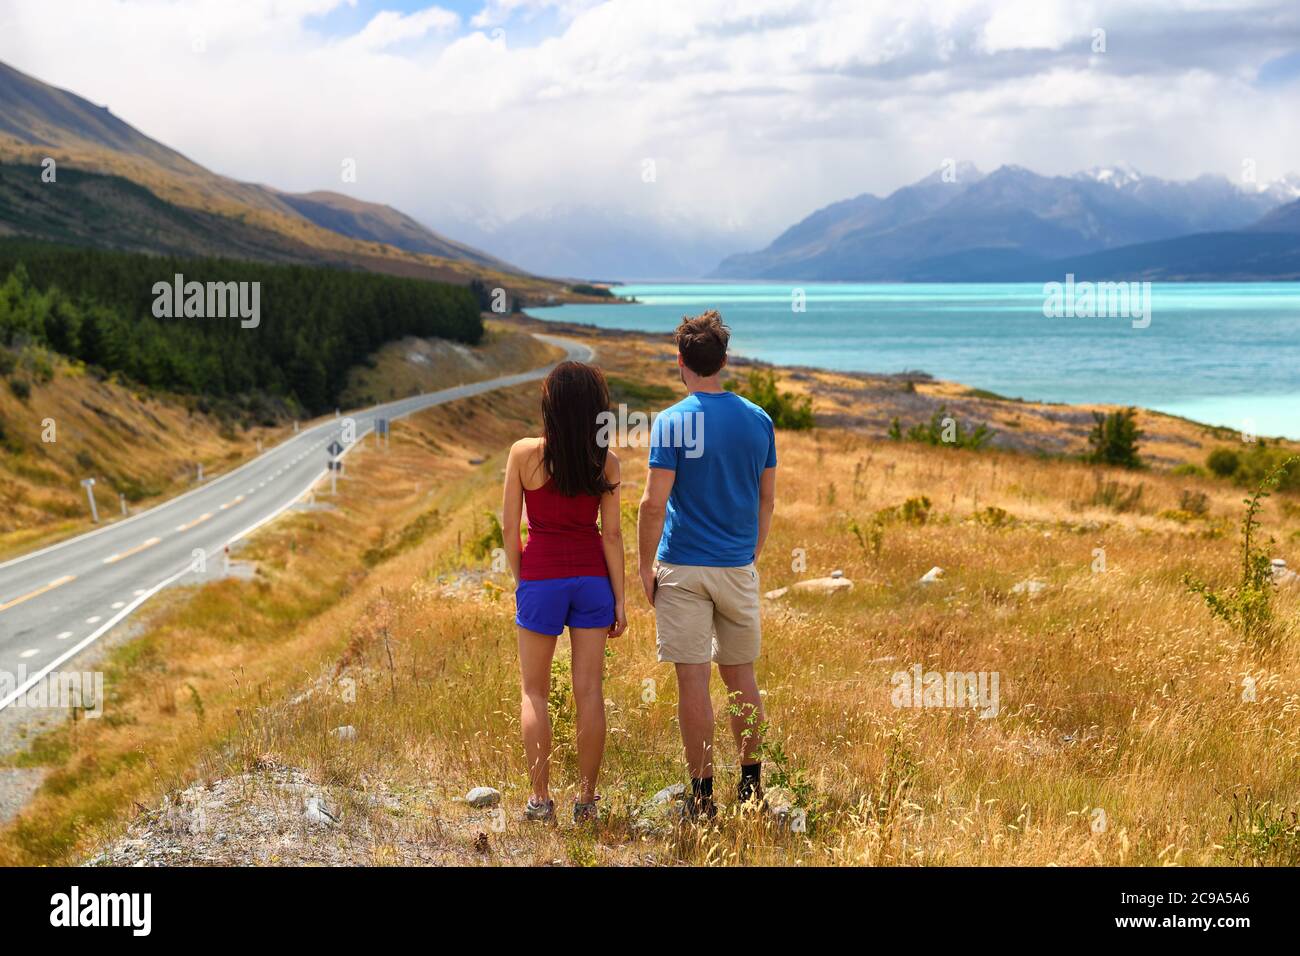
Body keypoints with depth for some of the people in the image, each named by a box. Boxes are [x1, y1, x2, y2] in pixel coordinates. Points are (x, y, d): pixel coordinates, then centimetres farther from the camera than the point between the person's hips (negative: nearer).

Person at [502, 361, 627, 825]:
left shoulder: (525, 453, -7)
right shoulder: (605, 462, -3)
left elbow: (509, 526, -4)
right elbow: (611, 534, -2)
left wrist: (518, 579, 9)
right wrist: (619, 599, 3)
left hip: (540, 577, -2)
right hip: (591, 577, 2)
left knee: (534, 692, 9)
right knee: (589, 691, 7)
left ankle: (541, 799, 8)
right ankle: (586, 799, 11)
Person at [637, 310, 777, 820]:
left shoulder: (672, 422, -10)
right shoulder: (758, 420, 4)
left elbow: (654, 503, -13)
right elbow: (767, 499, 10)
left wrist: (646, 566, -3)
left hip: (682, 568, -4)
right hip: (739, 567, 4)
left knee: (692, 678, 0)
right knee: (741, 674, 14)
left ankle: (703, 793, 4)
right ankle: (751, 785, 20)